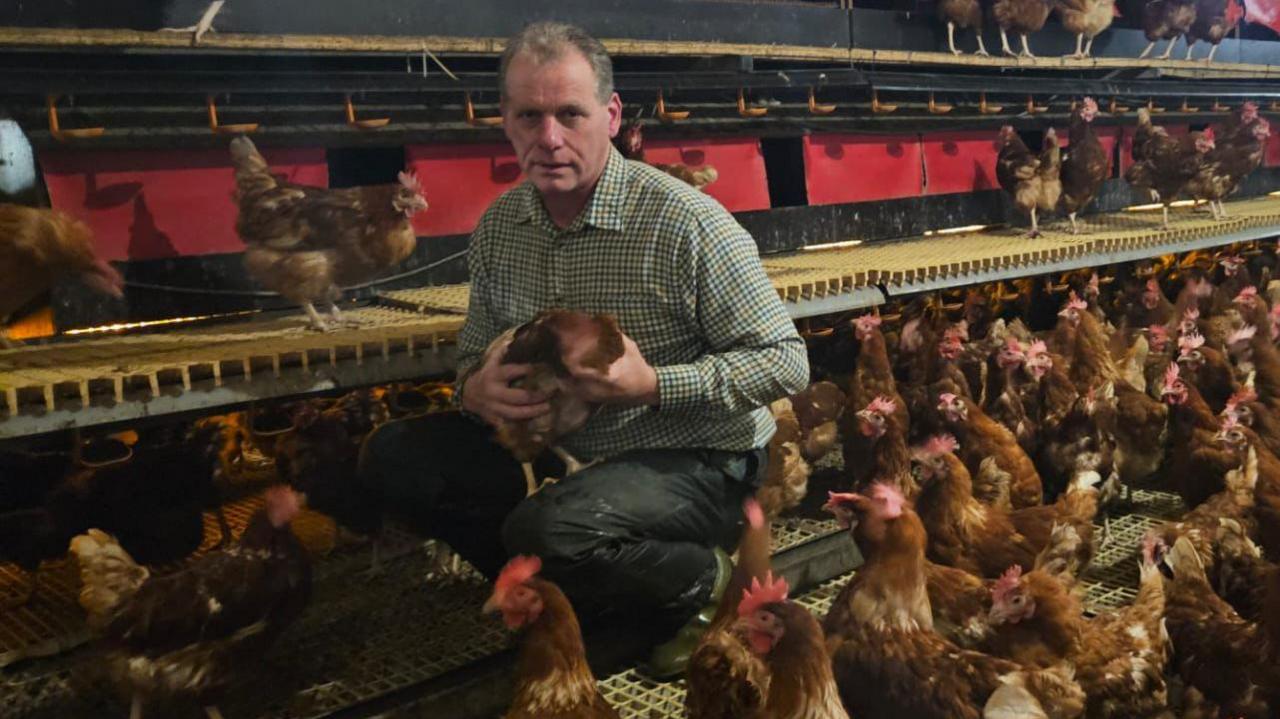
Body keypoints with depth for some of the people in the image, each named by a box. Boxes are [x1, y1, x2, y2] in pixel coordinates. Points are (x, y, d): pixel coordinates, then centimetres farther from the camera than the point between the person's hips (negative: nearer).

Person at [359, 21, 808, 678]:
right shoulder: (499, 226, -1)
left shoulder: (684, 222, -20)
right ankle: (562, 592, 3)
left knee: (547, 528, -35)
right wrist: (476, 388, -13)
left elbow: (786, 362, -16)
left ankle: (700, 582, -3)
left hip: (697, 463, -6)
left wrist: (653, 384, -27)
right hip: (563, 452, 7)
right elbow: (476, 351, 13)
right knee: (393, 458, -5)